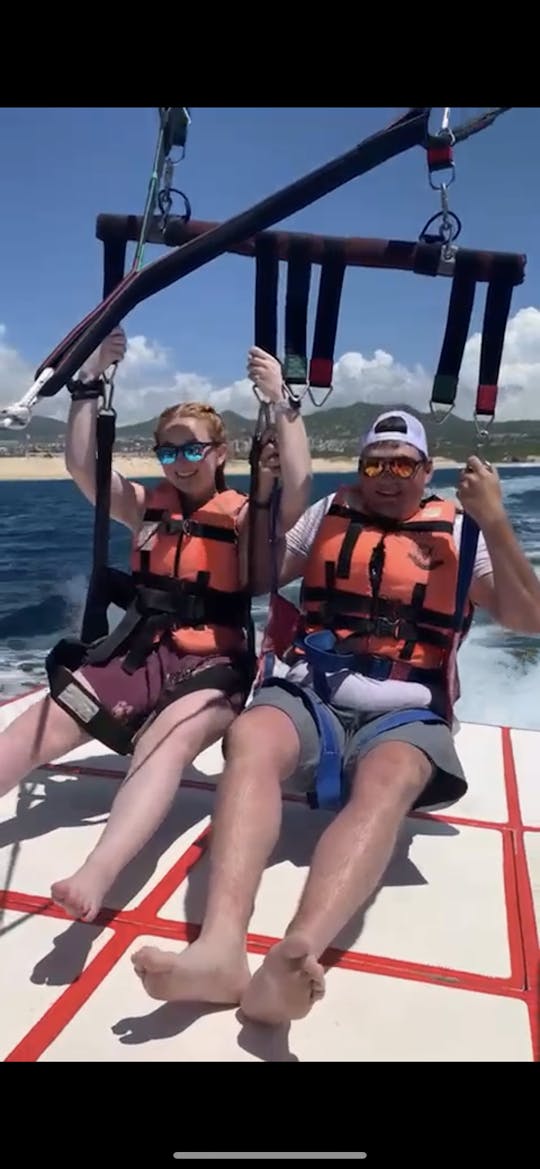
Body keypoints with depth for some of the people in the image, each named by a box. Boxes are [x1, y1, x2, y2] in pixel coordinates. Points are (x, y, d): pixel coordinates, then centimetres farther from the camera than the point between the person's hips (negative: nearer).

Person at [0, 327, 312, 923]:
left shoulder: (245, 515, 1)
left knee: (167, 740, -35)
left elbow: (298, 493, -19)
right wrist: (90, 380, -4)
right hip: (141, 651, 5)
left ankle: (95, 879, -53)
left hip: (213, 663, -4)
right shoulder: (146, 505, 12)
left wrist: (280, 402, -22)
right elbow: (81, 466, 2)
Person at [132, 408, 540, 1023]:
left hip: (402, 714, -1)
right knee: (249, 735, -33)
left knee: (387, 780, -37)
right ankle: (220, 947, -48)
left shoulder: (457, 530, 11)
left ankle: (289, 961, -56)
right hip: (310, 697, 2)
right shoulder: (330, 514, 17)